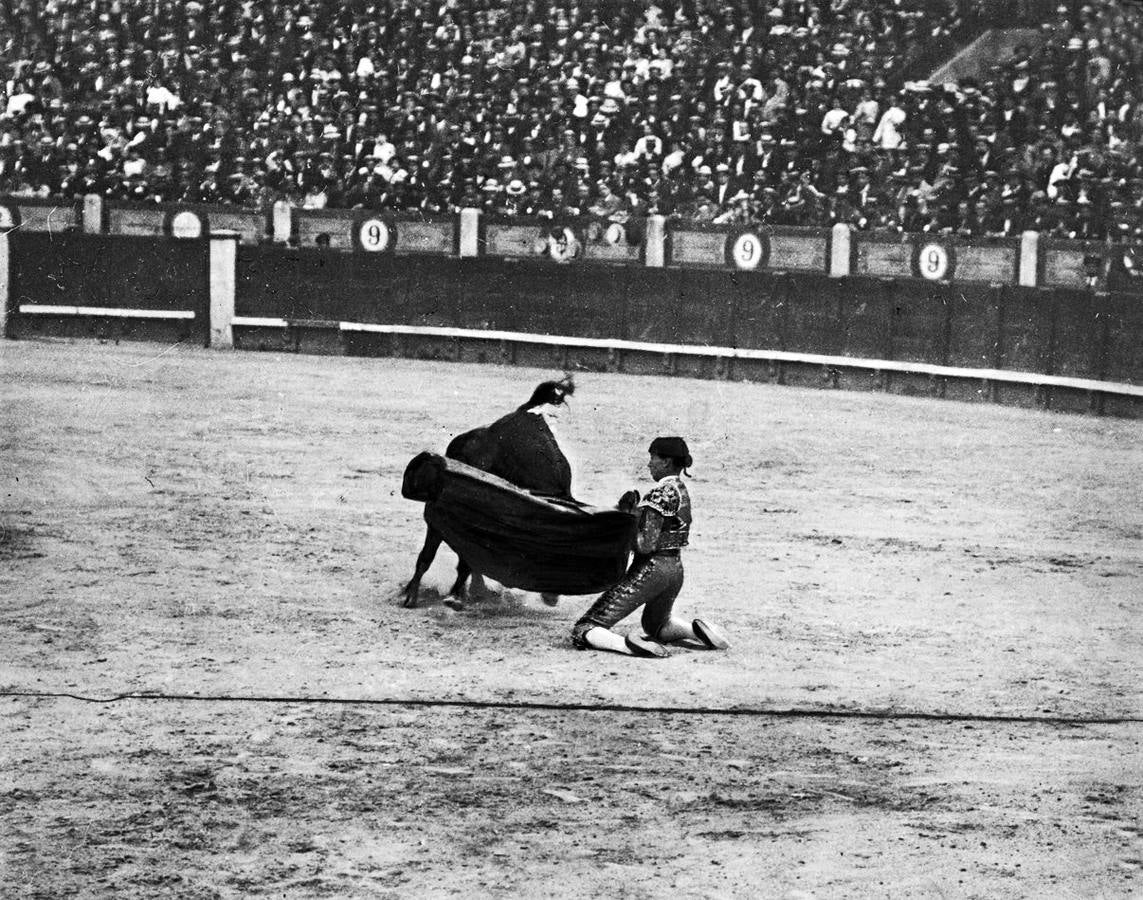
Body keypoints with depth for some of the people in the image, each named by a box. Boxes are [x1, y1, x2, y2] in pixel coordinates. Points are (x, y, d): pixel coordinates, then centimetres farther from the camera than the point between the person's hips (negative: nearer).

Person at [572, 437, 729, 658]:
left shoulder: (660, 494, -17)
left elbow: (646, 545, -21)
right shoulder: (683, 492, 10)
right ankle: (696, 631, 10)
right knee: (655, 625, 38)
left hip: (649, 570, -9)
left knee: (583, 631, -8)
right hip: (675, 569, 9)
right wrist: (636, 509, 6)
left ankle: (629, 644, -33)